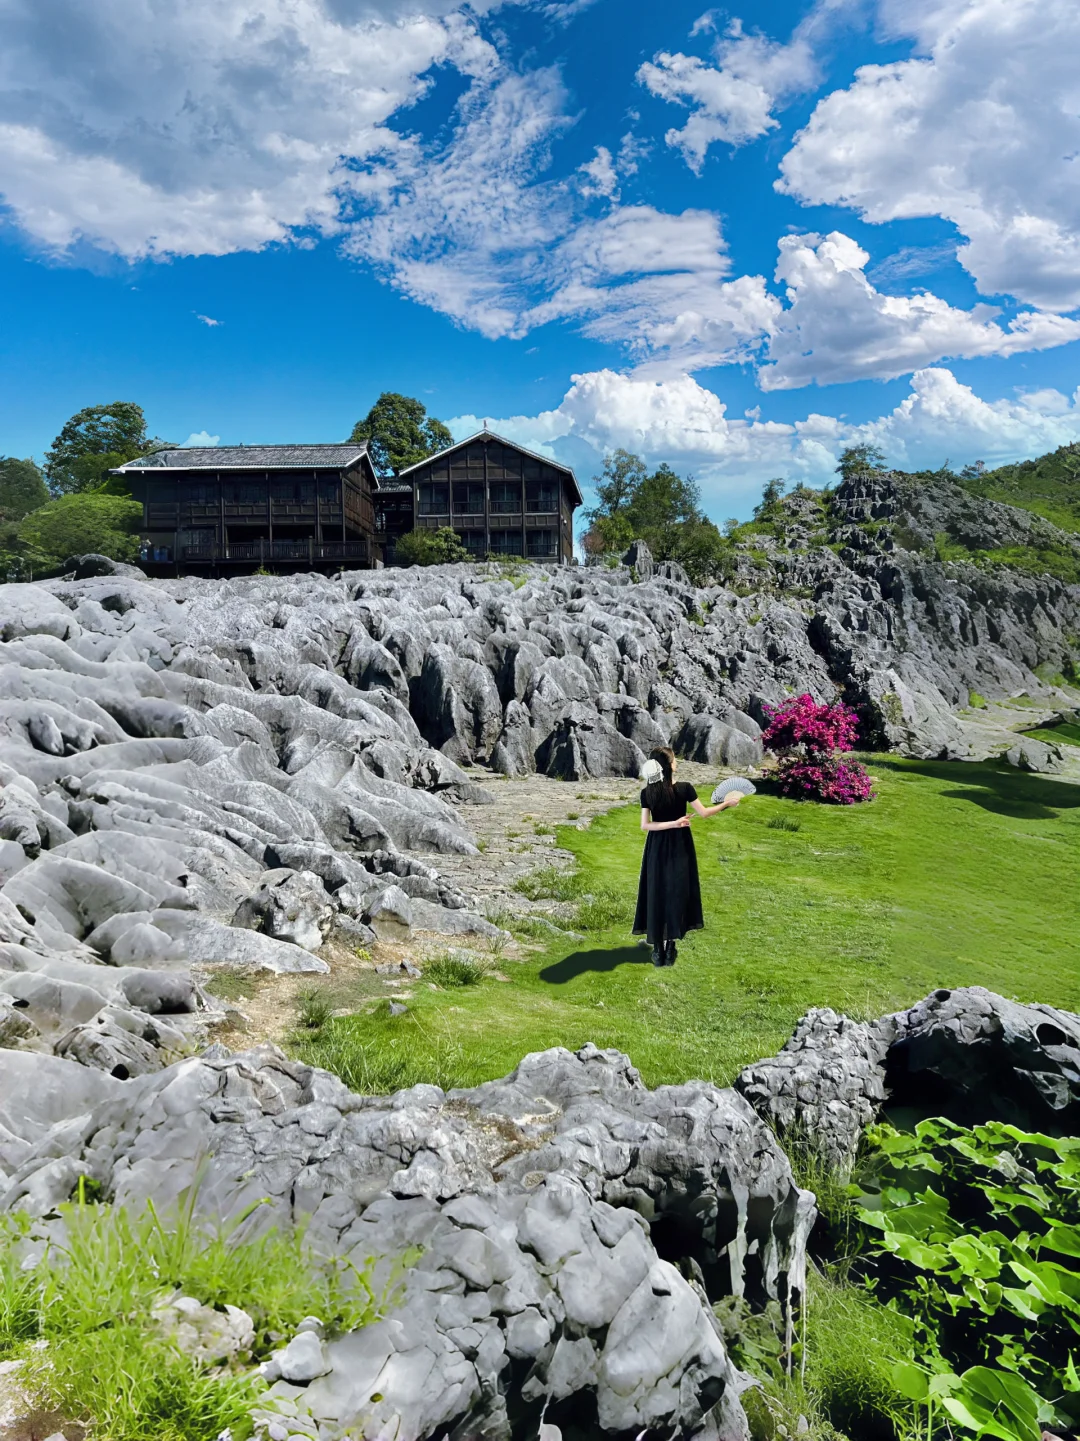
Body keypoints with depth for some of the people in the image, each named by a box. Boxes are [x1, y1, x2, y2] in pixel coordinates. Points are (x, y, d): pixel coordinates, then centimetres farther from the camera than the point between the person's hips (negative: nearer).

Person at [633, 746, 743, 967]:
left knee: (657, 893, 6)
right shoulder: (684, 788, -14)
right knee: (677, 892, 9)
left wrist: (674, 823, -9)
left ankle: (658, 948, 8)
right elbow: (704, 813, -4)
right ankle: (670, 945, 13)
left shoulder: (646, 793, -8)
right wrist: (727, 803, 8)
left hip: (657, 847, 2)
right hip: (679, 847, -1)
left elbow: (645, 825, -10)